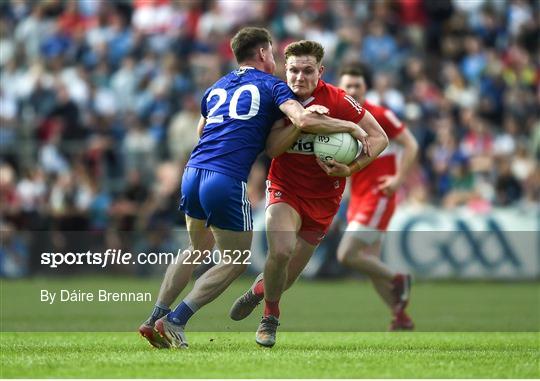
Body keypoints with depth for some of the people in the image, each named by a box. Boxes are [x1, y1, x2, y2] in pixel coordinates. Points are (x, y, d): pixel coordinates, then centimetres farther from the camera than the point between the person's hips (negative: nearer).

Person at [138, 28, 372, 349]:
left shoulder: (216, 88, 23)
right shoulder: (271, 85, 5)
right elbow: (303, 120, -11)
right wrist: (351, 127, -1)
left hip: (193, 173, 7)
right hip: (228, 181, -6)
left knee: (198, 248, 28)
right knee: (236, 262, 9)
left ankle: (154, 320, 23)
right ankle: (175, 321, 1)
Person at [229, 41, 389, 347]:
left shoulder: (338, 101, -15)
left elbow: (379, 138, -10)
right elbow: (271, 148, -19)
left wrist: (351, 169, -24)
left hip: (323, 201, 1)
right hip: (285, 190, 0)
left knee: (287, 277, 6)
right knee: (281, 251, -28)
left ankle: (260, 289, 45)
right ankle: (270, 317, -1)